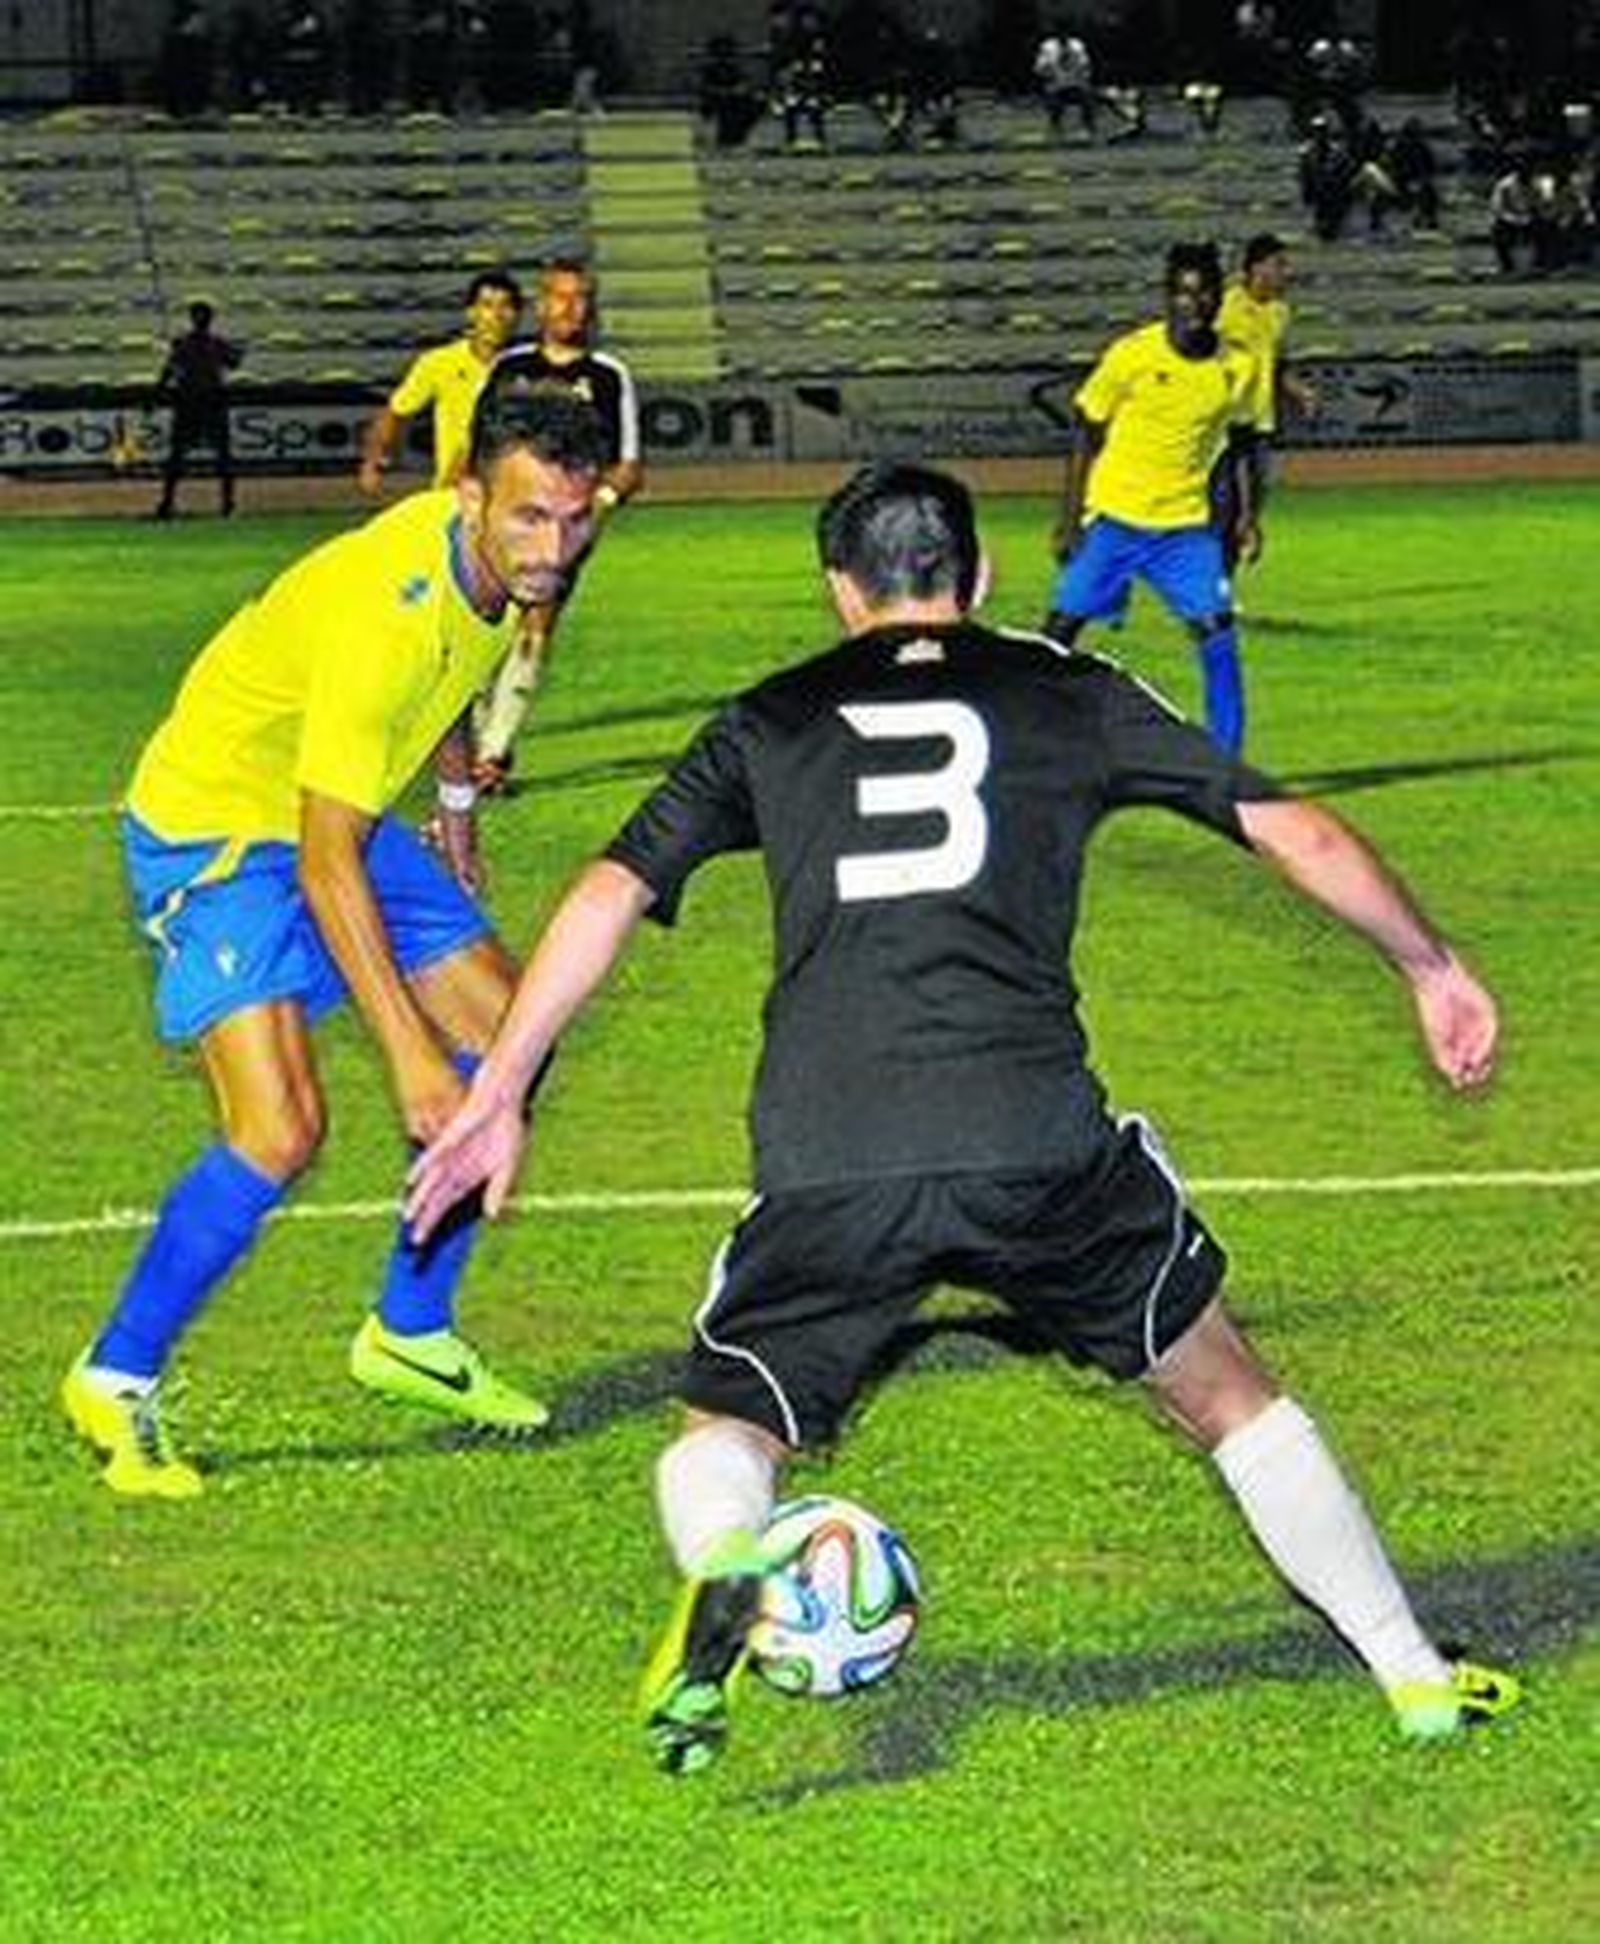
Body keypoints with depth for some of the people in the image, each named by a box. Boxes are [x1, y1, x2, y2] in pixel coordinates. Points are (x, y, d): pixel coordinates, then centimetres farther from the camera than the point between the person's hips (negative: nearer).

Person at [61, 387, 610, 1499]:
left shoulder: (500, 569, -8)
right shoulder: (381, 613, -35)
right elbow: (327, 867, -34)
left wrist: (457, 800, 30)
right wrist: (409, 1055, -35)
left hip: (341, 817, 9)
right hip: (212, 832, -9)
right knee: (280, 1128, -21)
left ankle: (411, 1334, 24)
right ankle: (117, 1383, -3)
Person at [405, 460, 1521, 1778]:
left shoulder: (770, 721, 20)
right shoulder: (1066, 692, 17)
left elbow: (611, 893, 13)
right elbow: (1298, 834, 19)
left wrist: (499, 1097, 18)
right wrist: (1431, 966, 33)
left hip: (822, 1167, 0)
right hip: (1040, 1148, 0)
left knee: (729, 1433, 17)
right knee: (1222, 1387, 21)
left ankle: (721, 1571, -18)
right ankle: (1414, 1673, 23)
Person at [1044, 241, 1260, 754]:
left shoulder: (1238, 367, -2)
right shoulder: (1131, 355, -11)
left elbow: (1240, 444, 14)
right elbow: (1086, 436, -4)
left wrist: (1246, 516, 6)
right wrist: (1070, 518, -6)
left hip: (1187, 524, 2)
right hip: (1114, 517, -2)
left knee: (1217, 632, -8)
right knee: (1062, 625, -3)